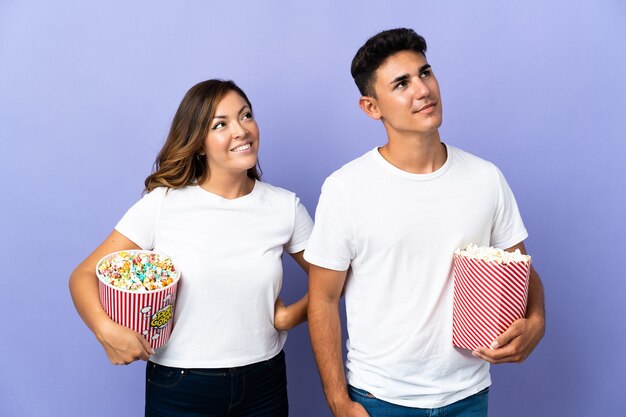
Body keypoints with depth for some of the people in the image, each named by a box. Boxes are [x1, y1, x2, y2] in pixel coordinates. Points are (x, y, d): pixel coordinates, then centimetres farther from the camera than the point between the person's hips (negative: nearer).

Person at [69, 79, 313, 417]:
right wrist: (106, 330, -26)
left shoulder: (286, 207, -4)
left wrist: (293, 314, -10)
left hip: (264, 386, 2)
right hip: (179, 390, -2)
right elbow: (84, 276, -8)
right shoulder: (162, 204, -10)